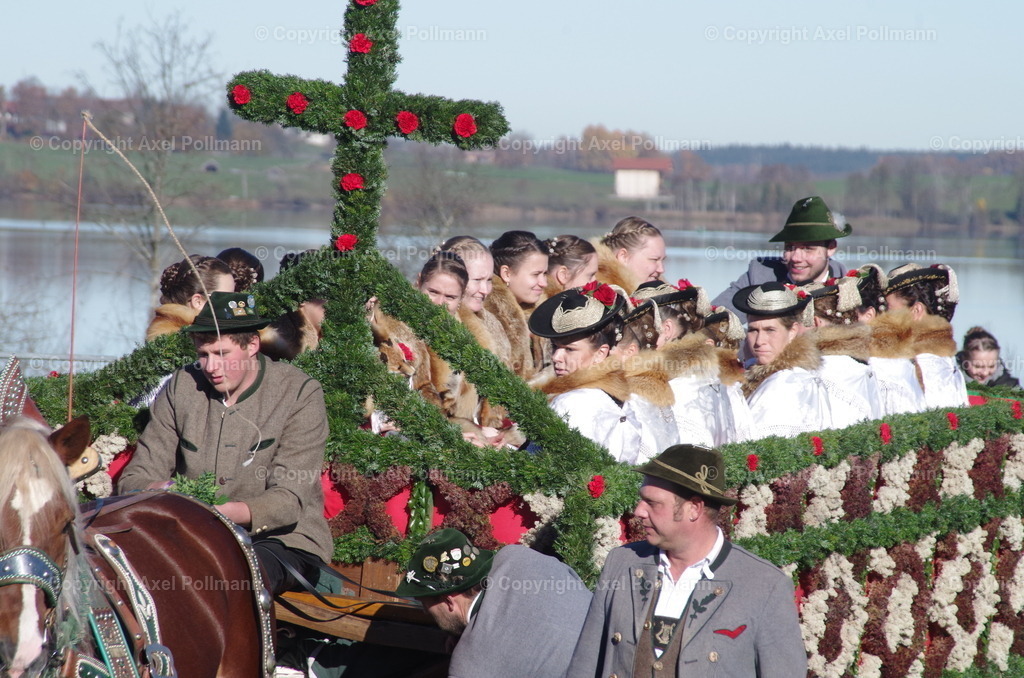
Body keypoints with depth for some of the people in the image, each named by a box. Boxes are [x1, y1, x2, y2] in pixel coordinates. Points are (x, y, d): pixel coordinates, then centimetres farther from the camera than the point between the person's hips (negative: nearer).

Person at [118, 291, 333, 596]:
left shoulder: (299, 393, -6)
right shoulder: (182, 387, 4)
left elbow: (289, 500, -15)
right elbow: (135, 479, 2)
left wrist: (222, 512, -35)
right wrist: (162, 492, -24)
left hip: (281, 539, -3)